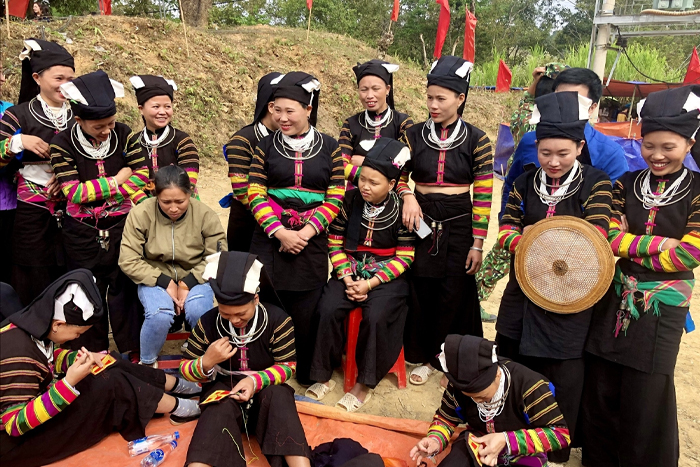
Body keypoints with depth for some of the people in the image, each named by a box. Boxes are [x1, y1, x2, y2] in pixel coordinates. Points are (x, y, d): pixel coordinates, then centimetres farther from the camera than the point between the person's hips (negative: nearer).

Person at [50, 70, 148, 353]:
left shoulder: (123, 134, -4)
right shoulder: (63, 144, -9)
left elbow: (142, 174, -9)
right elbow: (74, 193, -15)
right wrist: (116, 180, -13)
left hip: (121, 226, 0)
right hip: (82, 232, 0)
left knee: (124, 289, 6)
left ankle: (131, 351, 20)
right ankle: (91, 355, 28)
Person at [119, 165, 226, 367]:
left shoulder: (205, 214, -13)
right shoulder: (140, 214, -16)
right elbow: (128, 261, -13)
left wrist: (188, 282, -18)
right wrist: (165, 283, -19)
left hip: (195, 278, 1)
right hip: (154, 278, 0)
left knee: (199, 313, -30)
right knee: (160, 315, -30)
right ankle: (147, 362, 3)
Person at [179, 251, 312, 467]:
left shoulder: (277, 319, -13)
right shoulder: (208, 322, -10)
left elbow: (288, 365, -8)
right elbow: (185, 369, -1)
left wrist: (255, 380, -26)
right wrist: (207, 362, -25)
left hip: (264, 387, 0)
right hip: (223, 387, 1)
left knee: (279, 395, -34)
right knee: (221, 408, -35)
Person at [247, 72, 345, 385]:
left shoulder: (329, 148, 3)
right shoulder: (267, 146, 5)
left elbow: (335, 198, 0)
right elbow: (255, 194, -1)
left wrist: (306, 232, -11)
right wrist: (280, 232, -13)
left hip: (311, 242, 0)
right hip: (270, 239, 1)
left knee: (306, 313, 5)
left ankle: (307, 376, 27)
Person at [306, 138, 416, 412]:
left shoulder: (402, 210, -9)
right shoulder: (350, 200, -3)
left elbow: (404, 257, -9)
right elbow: (335, 242, 1)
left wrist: (370, 283, -16)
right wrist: (347, 278, -12)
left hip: (386, 275, -3)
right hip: (350, 270, 3)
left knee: (375, 317, -28)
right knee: (328, 310, -22)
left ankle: (364, 384, -7)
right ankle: (323, 377, -2)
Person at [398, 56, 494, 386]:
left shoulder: (476, 140, -5)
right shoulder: (414, 135, 1)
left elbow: (483, 196, -4)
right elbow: (399, 177, 8)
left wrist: (477, 244, -6)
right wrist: (408, 196, -15)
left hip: (459, 226, -1)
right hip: (422, 223, 1)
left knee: (454, 297, 8)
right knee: (421, 294, 7)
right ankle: (422, 356, 28)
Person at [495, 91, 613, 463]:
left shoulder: (596, 183, -8)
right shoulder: (525, 183, 3)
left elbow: (595, 239, -17)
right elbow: (506, 231, -2)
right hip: (523, 290, 4)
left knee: (561, 374, 8)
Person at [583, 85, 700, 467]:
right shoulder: (627, 184, 4)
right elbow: (608, 238, -6)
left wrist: (627, 246, -11)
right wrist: (663, 243, -16)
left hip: (660, 310, -3)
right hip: (614, 301, 3)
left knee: (646, 400, 7)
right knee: (600, 392, 11)